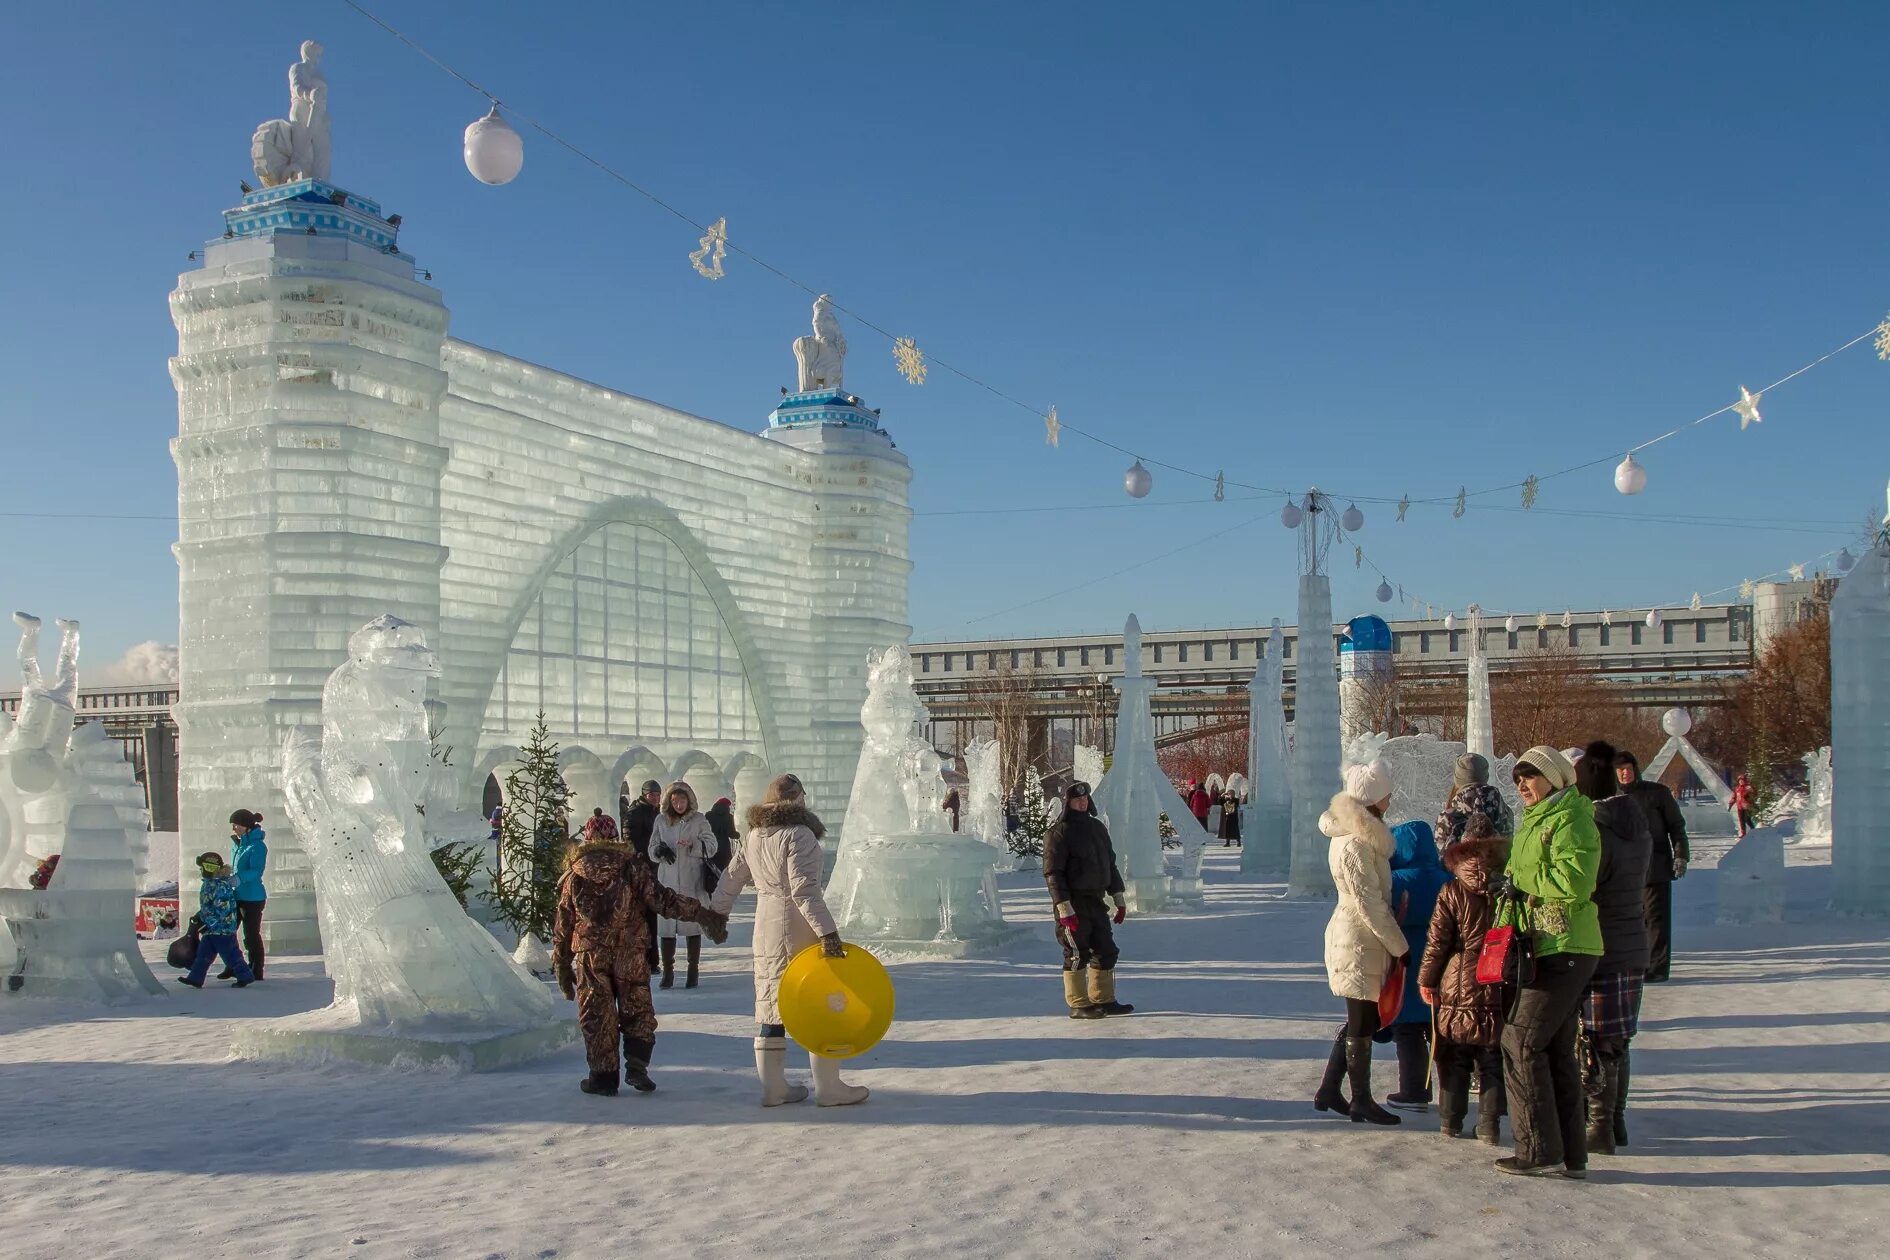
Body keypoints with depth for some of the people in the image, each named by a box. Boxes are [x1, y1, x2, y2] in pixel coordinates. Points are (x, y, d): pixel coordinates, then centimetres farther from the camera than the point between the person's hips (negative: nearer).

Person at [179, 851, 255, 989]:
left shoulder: (221, 886, -21)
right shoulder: (208, 884, 11)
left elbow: (221, 910, -25)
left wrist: (209, 921, -22)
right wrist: (200, 916, 17)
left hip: (223, 928, -10)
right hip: (211, 929, 10)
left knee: (230, 954, -2)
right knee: (203, 953, 11)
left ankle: (245, 976, 6)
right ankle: (195, 978, 16)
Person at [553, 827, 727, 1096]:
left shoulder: (574, 875, 6)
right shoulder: (632, 867, -1)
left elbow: (563, 925, 9)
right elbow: (662, 900, -9)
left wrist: (562, 965, 17)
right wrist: (703, 914, -7)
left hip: (590, 956, 1)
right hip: (631, 955, -1)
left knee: (597, 1016, 8)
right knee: (637, 1011, 11)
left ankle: (603, 1076, 8)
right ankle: (636, 1065, -3)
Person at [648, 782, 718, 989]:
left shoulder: (699, 820, 1)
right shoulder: (661, 820, 8)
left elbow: (711, 847, -3)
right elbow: (652, 851, 11)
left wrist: (694, 845, -21)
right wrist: (659, 849, -11)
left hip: (692, 883, -2)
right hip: (667, 881, 2)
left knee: (693, 926, 3)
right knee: (665, 927, 0)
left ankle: (693, 972, 12)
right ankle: (668, 972, 10)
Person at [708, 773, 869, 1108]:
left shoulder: (754, 835, 10)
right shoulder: (799, 834, -14)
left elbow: (732, 878, 18)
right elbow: (804, 889, -23)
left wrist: (717, 912, 31)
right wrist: (827, 932, -25)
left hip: (765, 927, 8)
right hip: (800, 928, -8)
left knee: (772, 1005, 12)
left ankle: (773, 1087, 16)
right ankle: (828, 1087, 3)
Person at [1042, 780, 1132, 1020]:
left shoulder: (1097, 827, 14)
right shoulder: (1058, 833, -10)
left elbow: (1110, 864, 21)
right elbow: (1053, 873, -15)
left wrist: (1119, 898, 18)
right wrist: (1064, 908, -20)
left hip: (1096, 901, 8)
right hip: (1073, 905, -8)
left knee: (1106, 952, 11)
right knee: (1077, 955, -3)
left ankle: (1103, 1000, 22)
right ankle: (1078, 1004, 6)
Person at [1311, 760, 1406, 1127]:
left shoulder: (1360, 834, 12)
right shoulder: (1355, 844, -20)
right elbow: (1368, 903, -20)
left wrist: (1393, 940, 14)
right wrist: (1399, 945, -13)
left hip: (1361, 941, 10)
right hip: (1359, 943, -10)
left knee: (1361, 1019, 16)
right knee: (1362, 1023, 1)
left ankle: (1329, 1091, 22)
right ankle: (1361, 1101, 12)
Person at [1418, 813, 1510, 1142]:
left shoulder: (1452, 892, -7)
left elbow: (1437, 941, -6)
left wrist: (1426, 979, 3)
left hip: (1458, 991, -1)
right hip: (1499, 991, 1)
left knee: (1454, 1060, 11)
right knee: (1493, 1063, 8)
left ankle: (1450, 1121, 15)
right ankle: (1489, 1126, 8)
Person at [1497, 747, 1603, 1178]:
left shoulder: (1569, 818, -12)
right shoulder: (1534, 821, 20)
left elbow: (1573, 881, -24)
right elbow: (1522, 878, 31)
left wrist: (1519, 877, -15)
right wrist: (1517, 879, 11)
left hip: (1564, 951, -10)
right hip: (1548, 949, 10)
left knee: (1520, 1043, -10)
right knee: (1556, 1049, 12)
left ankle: (1540, 1152, -5)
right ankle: (1569, 1154, 17)